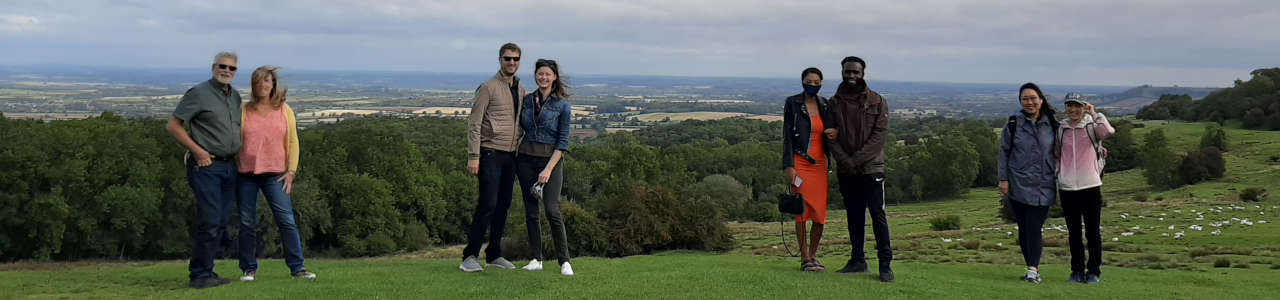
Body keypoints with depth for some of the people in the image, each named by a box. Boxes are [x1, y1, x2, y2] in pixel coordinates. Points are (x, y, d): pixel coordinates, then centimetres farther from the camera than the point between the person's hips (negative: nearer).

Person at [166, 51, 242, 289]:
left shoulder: (235, 96, 16)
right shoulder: (199, 93, -5)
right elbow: (173, 125, -7)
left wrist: (235, 155, 14)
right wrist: (197, 151, -11)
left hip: (229, 167, 7)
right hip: (206, 165, -7)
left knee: (221, 224, 9)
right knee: (210, 222, -10)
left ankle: (205, 271, 19)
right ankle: (200, 275, -2)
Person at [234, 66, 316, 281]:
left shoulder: (284, 111, 8)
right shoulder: (244, 111, 7)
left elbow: (293, 142, 7)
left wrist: (291, 171, 0)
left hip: (275, 174, 0)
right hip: (246, 174, 0)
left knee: (287, 221, -5)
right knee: (247, 223, 4)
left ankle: (297, 267, 1)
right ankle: (249, 269, 15)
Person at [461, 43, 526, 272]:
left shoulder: (521, 90, 13)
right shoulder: (488, 88, -7)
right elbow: (474, 124, -9)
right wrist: (473, 156, -14)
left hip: (511, 155, 7)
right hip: (490, 154, -7)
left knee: (504, 206, 9)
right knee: (488, 204, -11)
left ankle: (494, 255, 18)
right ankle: (470, 256, -6)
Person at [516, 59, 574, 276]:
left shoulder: (562, 105, -3)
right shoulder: (526, 100, 10)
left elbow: (563, 141, -6)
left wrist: (548, 169, -13)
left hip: (551, 159, -4)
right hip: (526, 158, 4)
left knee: (552, 210, -14)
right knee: (530, 211, 4)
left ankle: (564, 261, -7)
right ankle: (536, 259, 12)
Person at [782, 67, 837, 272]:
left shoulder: (825, 105, 12)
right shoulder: (792, 103, 0)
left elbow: (831, 129, 23)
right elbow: (787, 136, -4)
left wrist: (835, 132, -3)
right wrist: (789, 166, -12)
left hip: (820, 163, 4)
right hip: (800, 162, -4)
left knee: (821, 213, 1)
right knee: (802, 211, -3)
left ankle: (813, 255, 16)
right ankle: (805, 258, 3)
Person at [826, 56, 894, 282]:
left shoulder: (877, 102, 0)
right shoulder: (834, 103, 7)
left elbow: (880, 134, -7)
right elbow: (830, 136, 4)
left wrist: (857, 159, -15)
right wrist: (843, 160, -12)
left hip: (871, 168, -3)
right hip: (845, 170, 3)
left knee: (878, 214, -6)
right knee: (854, 216, 10)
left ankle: (885, 264, -3)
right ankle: (858, 260, 18)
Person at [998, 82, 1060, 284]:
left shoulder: (1051, 124, 6)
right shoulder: (1014, 123, 3)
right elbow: (1004, 152, 5)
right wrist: (1003, 178, -1)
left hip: (1043, 186, 0)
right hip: (1018, 185, 1)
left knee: (1034, 228, -10)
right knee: (1024, 229, 5)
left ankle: (1033, 269, -9)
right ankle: (1033, 268, 15)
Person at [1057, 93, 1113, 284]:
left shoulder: (1092, 126, 0)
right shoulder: (1061, 129, 9)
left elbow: (1108, 131, -24)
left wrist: (1094, 113, -14)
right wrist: (1057, 178, 15)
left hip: (1091, 187, -3)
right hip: (1067, 189, 3)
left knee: (1093, 232, 3)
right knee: (1073, 233, 9)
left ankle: (1094, 271, 12)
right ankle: (1077, 271, 17)